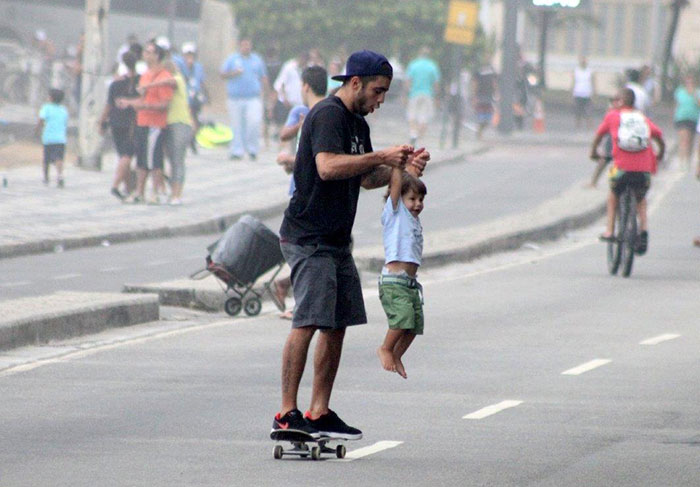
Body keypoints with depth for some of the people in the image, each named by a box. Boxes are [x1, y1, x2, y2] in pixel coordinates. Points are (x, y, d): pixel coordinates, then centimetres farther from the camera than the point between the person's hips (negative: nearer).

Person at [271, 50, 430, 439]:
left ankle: (319, 413, 10)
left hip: (336, 241, 10)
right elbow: (328, 166, -28)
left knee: (337, 326, 7)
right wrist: (382, 157, -23)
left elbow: (365, 178, 24)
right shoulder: (328, 115, -13)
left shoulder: (357, 122, 18)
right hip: (308, 238, -10)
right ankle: (286, 414, -16)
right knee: (308, 322, -16)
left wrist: (401, 168, 7)